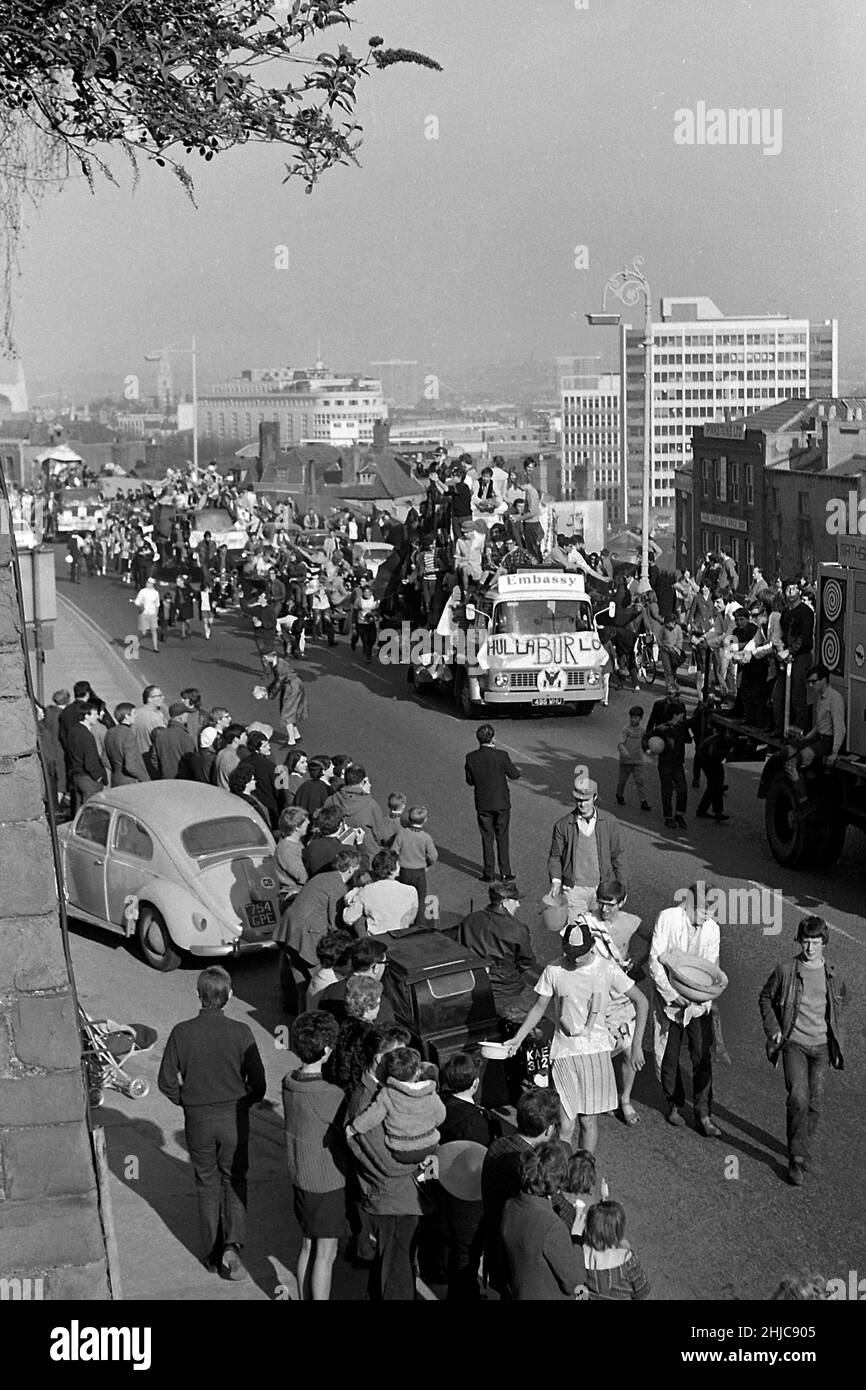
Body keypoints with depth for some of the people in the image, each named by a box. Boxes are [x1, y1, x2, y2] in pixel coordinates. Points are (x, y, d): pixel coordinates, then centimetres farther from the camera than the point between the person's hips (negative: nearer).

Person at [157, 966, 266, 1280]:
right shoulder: (240, 1032, -14)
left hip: (198, 1118, 1)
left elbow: (167, 1081, -6)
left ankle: (212, 1254, 24)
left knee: (207, 1183, 16)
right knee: (234, 1180, 15)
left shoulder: (182, 1033, -11)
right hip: (234, 1116, -1)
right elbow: (258, 1082, -10)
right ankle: (232, 1245, -4)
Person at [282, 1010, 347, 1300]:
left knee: (308, 1246, 21)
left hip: (300, 1179, 7)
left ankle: (304, 1299, 33)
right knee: (325, 1255, 6)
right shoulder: (329, 1096, -27)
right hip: (327, 1184, -7)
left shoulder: (290, 1081, -5)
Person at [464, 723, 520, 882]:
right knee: (502, 838, 11)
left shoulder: (471, 758, -10)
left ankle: (489, 874, 13)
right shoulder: (501, 755, -16)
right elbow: (514, 775, -5)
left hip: (483, 804, 1)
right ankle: (505, 872, 15)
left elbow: (470, 781, 0)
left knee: (487, 839, 10)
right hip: (502, 803, -1)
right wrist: (517, 770, 16)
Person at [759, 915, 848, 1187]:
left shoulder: (833, 976, 1)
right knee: (798, 1099, -16)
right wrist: (773, 1028, -3)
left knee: (815, 1102, 7)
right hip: (794, 1044, -3)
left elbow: (840, 1006, 18)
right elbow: (765, 998, 8)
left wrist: (838, 1043, 15)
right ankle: (797, 1159, -9)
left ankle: (803, 1146, 30)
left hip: (821, 1046, 3)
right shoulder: (785, 971, -7)